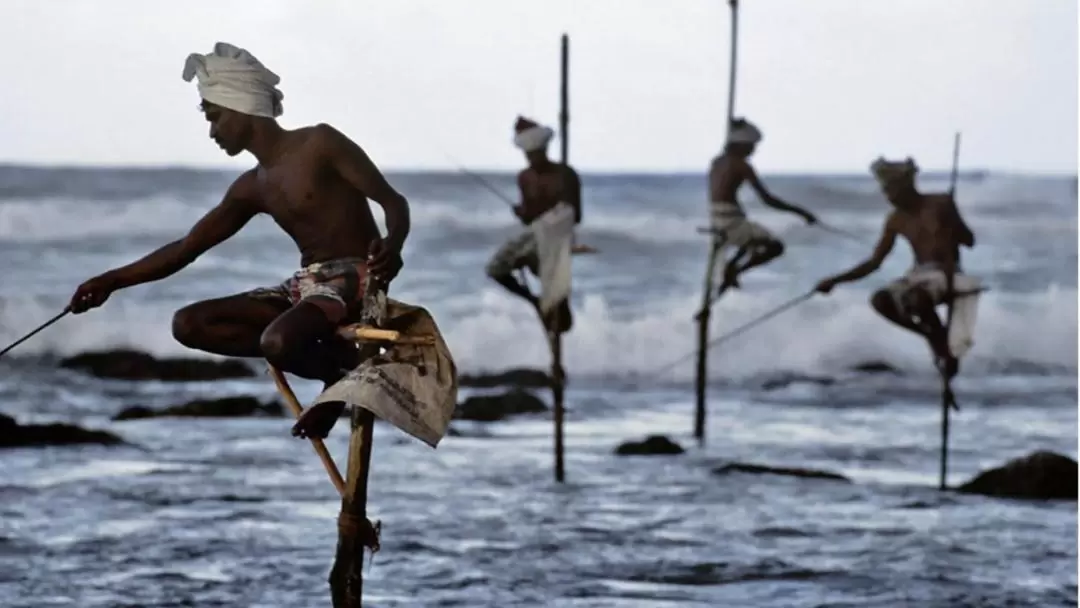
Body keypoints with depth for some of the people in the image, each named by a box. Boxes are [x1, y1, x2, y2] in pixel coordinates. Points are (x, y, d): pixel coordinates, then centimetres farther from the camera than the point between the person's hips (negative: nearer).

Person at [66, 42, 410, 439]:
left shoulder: (319, 144, -8)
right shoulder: (252, 189, 13)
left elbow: (393, 201, -12)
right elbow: (185, 249, 19)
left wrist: (392, 247, -34)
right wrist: (113, 281, 15)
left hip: (353, 279, -8)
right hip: (304, 286, 8)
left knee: (278, 340, -38)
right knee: (189, 325, -5)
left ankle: (345, 366, -3)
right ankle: (331, 366, -11)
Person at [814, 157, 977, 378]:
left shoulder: (940, 204, -3)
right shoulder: (896, 221, 7)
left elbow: (969, 241, -3)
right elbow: (874, 262, 9)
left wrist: (949, 220, -21)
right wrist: (835, 281, 2)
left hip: (946, 273, -5)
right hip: (918, 275, 5)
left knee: (916, 298, -38)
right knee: (880, 300, -24)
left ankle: (943, 341, -11)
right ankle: (932, 335, -7)